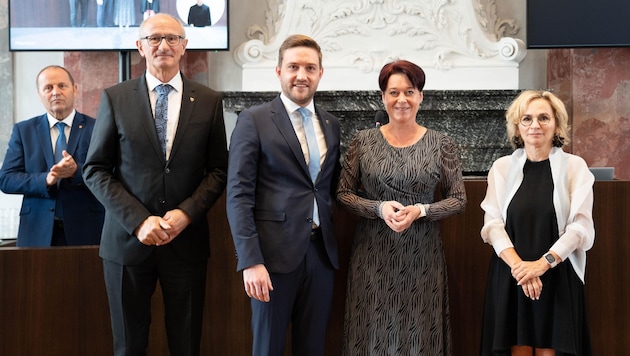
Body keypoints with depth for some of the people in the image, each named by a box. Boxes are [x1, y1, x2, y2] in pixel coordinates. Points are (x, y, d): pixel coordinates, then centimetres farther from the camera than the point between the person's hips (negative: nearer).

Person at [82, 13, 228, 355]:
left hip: (187, 240, 1)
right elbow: (95, 170, -1)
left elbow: (218, 170, 4)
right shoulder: (115, 98, 1)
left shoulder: (209, 101, 3)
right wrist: (138, 220, -12)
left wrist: (186, 213, -12)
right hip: (128, 239, 0)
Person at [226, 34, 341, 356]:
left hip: (321, 253, 5)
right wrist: (250, 261, -16)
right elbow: (239, 195, -9)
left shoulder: (331, 124, 12)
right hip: (274, 253, -4)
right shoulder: (253, 121, -4)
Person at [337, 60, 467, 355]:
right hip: (372, 254, 0)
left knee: (418, 331, 7)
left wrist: (420, 211, -16)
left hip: (422, 255, 0)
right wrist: (379, 208, -15)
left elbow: (458, 199, 1)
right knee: (373, 330, 6)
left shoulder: (441, 144, -1)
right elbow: (343, 193, 2)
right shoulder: (363, 141, 0)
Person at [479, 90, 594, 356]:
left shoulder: (574, 167, 1)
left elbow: (581, 226, -5)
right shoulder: (502, 167, 5)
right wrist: (518, 265, -17)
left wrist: (543, 263, -18)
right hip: (509, 278, 1)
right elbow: (492, 223, -1)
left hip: (558, 277, -1)